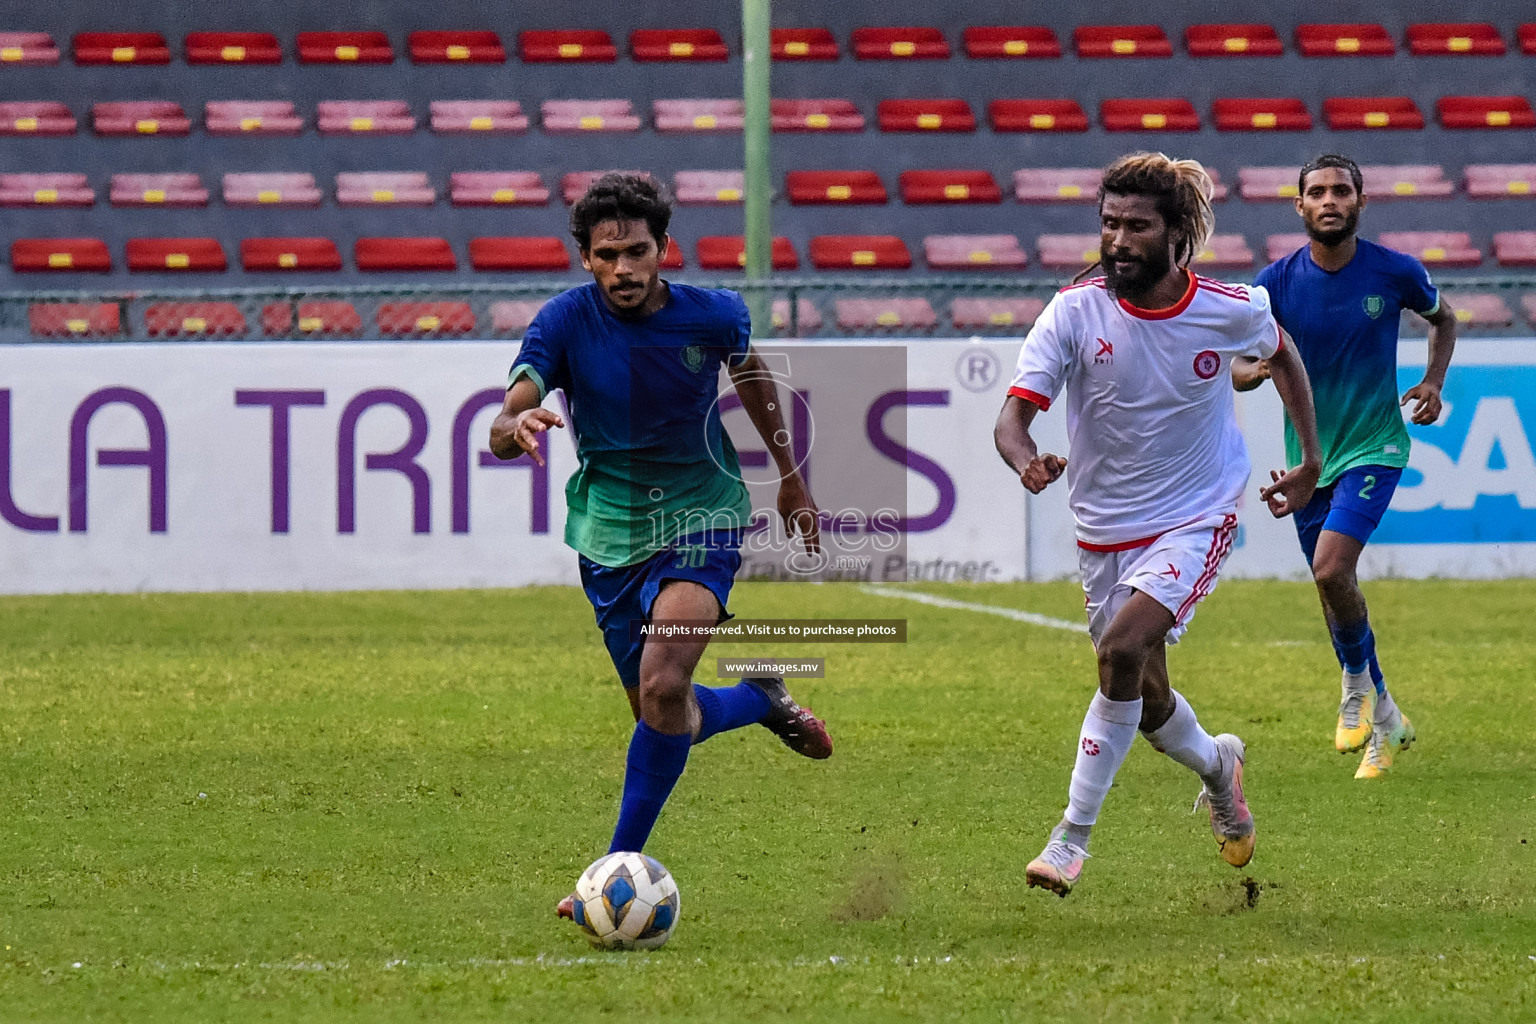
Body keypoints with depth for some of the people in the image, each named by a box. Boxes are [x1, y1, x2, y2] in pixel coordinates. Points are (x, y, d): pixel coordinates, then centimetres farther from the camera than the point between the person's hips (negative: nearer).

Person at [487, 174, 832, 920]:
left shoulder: (713, 316, -11)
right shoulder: (566, 322, -14)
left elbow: (752, 378, 13)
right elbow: (502, 431, -24)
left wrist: (790, 479, 24)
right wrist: (518, 427, -50)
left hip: (700, 518, -2)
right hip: (610, 529, 2)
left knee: (662, 687, -23)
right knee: (666, 715, 10)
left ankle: (622, 865, -13)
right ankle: (762, 700, 44)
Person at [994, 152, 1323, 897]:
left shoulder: (1231, 312, -12)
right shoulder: (1076, 312, -14)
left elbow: (1281, 356, 12)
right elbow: (1014, 413, -20)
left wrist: (1311, 462, 12)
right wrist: (1026, 461, -43)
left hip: (1193, 520, -3)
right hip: (1105, 530, 3)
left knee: (1123, 651, -26)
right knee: (1147, 703, 13)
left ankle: (1072, 837, -18)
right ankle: (1216, 765, 48)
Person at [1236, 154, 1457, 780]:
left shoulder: (1396, 273, -8)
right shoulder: (1278, 282, -7)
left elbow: (1442, 319, 13)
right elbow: (1235, 368, -5)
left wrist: (1433, 382, -4)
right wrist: (1255, 369, -30)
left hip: (1374, 446, -3)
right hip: (1308, 454, 3)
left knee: (1332, 569, -23)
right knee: (1333, 587, 11)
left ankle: (1358, 682, 1)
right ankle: (1384, 719, 31)